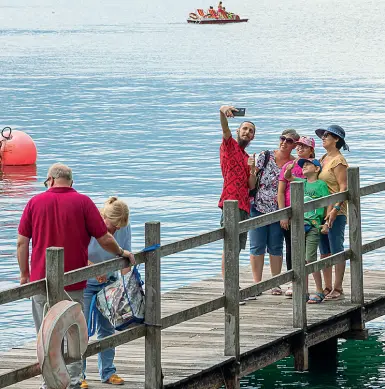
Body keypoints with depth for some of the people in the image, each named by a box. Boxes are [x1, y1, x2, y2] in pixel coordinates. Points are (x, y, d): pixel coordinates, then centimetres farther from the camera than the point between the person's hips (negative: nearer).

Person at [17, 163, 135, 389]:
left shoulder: (35, 202, 2)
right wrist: (122, 253, 15)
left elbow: (22, 242, 2)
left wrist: (24, 274, 10)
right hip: (73, 283, -1)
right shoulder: (83, 202, -2)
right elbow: (105, 239, -3)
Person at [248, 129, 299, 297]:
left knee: (276, 247, 7)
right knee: (257, 247, -2)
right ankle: (256, 284, 5)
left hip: (278, 210, 1)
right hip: (258, 207, -1)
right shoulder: (265, 156, -1)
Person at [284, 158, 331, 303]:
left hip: (313, 225, -6)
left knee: (310, 259, -10)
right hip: (300, 225, 6)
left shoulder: (321, 184, -2)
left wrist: (327, 223, -10)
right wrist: (289, 169, 2)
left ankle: (319, 291, -2)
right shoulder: (301, 182, 15)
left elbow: (329, 203, -4)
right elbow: (288, 177, 25)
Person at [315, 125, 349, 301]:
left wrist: (335, 209, -24)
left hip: (336, 212, -9)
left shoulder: (338, 161, -10)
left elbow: (344, 188, -16)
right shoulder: (322, 159, 15)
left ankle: (338, 289, -1)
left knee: (336, 250, -4)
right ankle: (328, 288, 18)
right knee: (324, 252, 11)